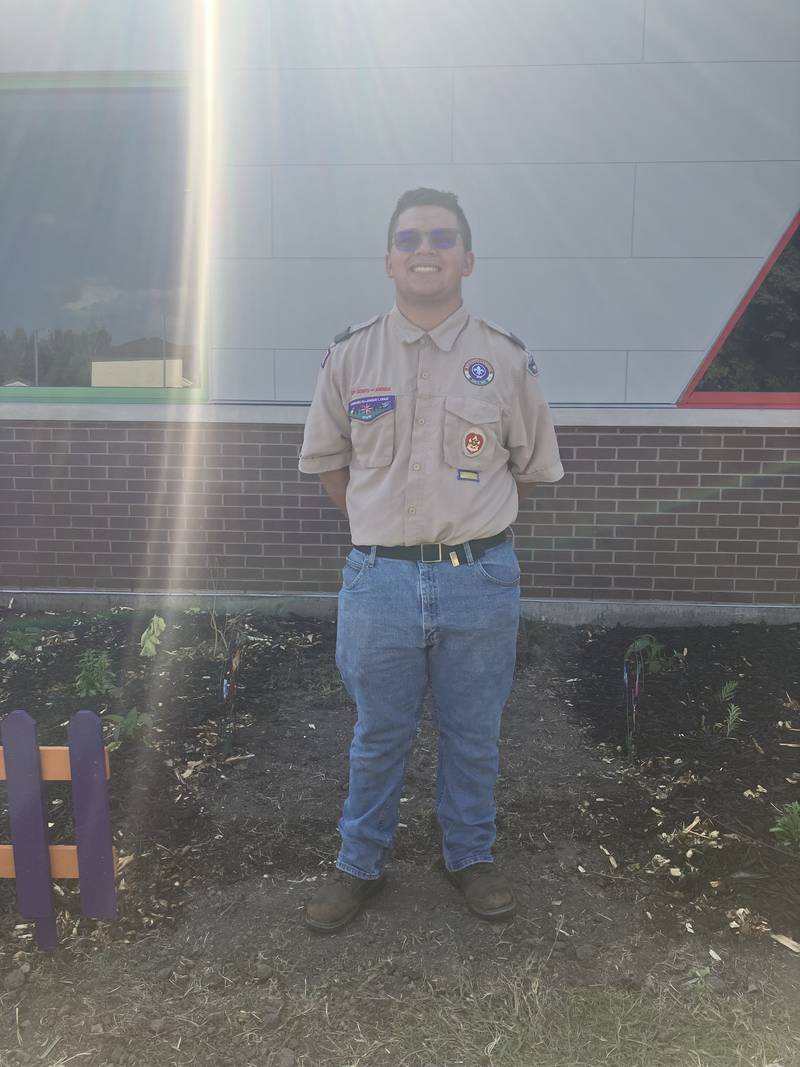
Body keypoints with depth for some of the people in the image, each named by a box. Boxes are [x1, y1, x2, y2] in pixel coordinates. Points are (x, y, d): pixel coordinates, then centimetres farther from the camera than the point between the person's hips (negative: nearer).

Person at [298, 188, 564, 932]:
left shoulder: (506, 360, -1)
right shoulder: (348, 357, 1)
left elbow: (532, 468, 8)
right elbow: (329, 465, 10)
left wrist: (468, 521, 9)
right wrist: (385, 527, 8)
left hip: (480, 580, 0)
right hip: (378, 580, 0)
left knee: (472, 734, 16)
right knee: (378, 736, 15)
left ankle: (470, 856, 40)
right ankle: (360, 864, 36)